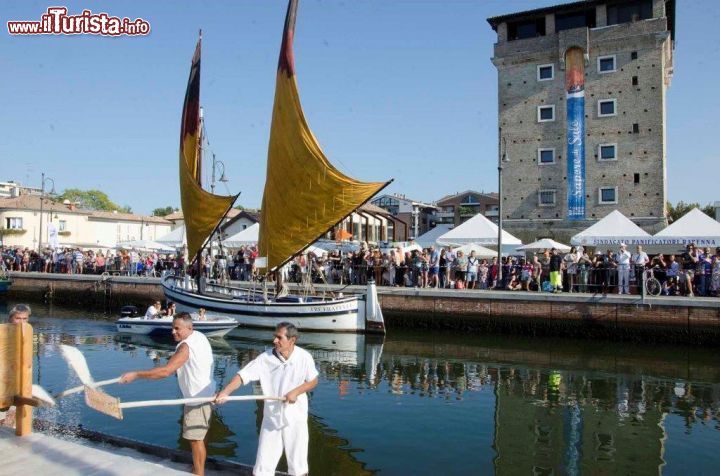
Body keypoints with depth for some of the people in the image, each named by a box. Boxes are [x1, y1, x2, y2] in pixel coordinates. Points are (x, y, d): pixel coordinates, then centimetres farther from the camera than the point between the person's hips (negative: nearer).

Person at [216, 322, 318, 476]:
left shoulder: (304, 357, -12)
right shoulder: (265, 358, -13)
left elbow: (313, 381, 0)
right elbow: (243, 375, -19)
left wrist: (295, 392, -16)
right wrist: (225, 391, -34)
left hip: (296, 417, -1)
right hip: (271, 418, 1)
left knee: (298, 464, 13)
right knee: (263, 464, 8)